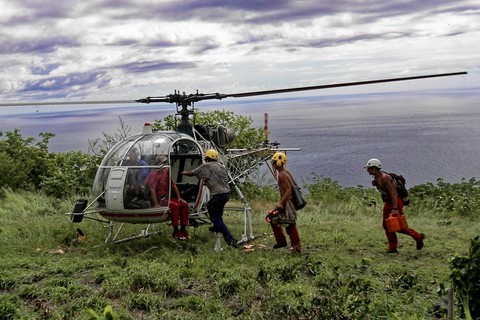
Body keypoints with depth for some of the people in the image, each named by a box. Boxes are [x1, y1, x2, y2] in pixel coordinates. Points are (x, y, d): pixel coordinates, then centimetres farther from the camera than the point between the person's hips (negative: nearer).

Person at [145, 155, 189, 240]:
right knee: (175, 206, -31)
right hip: (159, 199, -8)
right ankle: (176, 232, -24)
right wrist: (156, 204, -28)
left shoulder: (166, 172, 11)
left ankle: (183, 229, -4)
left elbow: (173, 185, 15)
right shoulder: (154, 174, -13)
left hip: (168, 197, 8)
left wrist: (179, 197, 6)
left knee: (184, 204, -11)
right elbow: (152, 189, -21)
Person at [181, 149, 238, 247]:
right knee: (210, 206, 31)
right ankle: (217, 227, 43)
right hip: (226, 193, 8)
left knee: (217, 218, -3)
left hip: (217, 195, -8)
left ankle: (230, 239, -12)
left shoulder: (206, 166, -4)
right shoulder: (222, 167, 16)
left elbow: (192, 173, 3)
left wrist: (184, 173, 25)